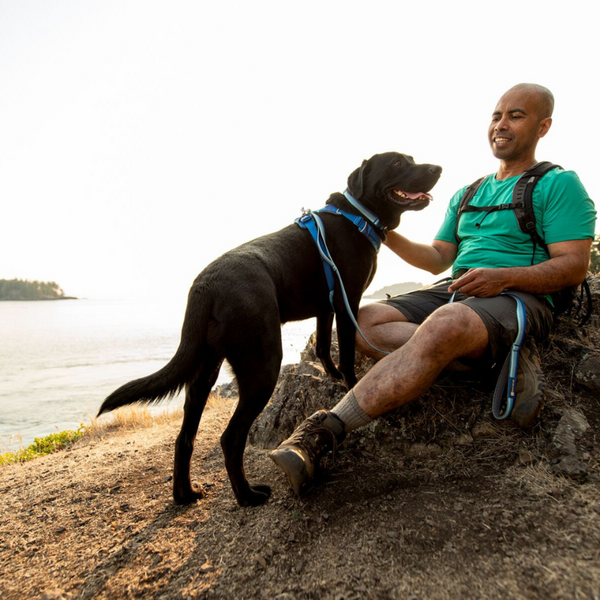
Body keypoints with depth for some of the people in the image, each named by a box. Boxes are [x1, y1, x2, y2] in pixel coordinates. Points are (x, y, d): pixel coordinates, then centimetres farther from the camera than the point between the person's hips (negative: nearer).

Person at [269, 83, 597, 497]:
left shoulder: (559, 185, 6)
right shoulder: (466, 195, 24)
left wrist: (503, 277, -18)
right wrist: (389, 236, 4)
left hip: (517, 300, -6)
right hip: (452, 292, 6)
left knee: (446, 324, -40)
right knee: (363, 322, -18)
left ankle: (324, 432, -40)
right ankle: (504, 361, -21)